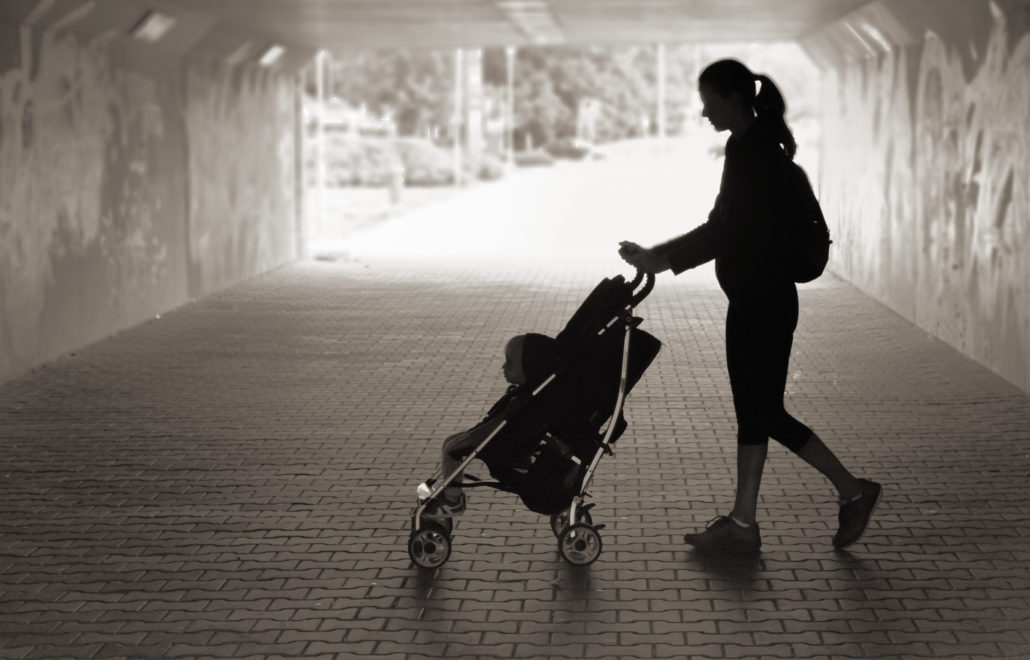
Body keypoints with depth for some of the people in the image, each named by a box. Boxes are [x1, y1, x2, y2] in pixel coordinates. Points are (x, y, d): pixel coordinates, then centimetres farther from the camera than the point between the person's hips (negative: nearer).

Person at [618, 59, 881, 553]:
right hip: (751, 299, 10)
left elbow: (726, 231, -22)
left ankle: (853, 492, 10)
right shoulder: (749, 147, 12)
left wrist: (659, 259, -20)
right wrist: (658, 256, 16)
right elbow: (725, 229, 16)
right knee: (752, 411, 11)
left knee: (764, 412, -1)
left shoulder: (757, 153, -18)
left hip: (765, 303, -10)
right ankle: (742, 522, 17)